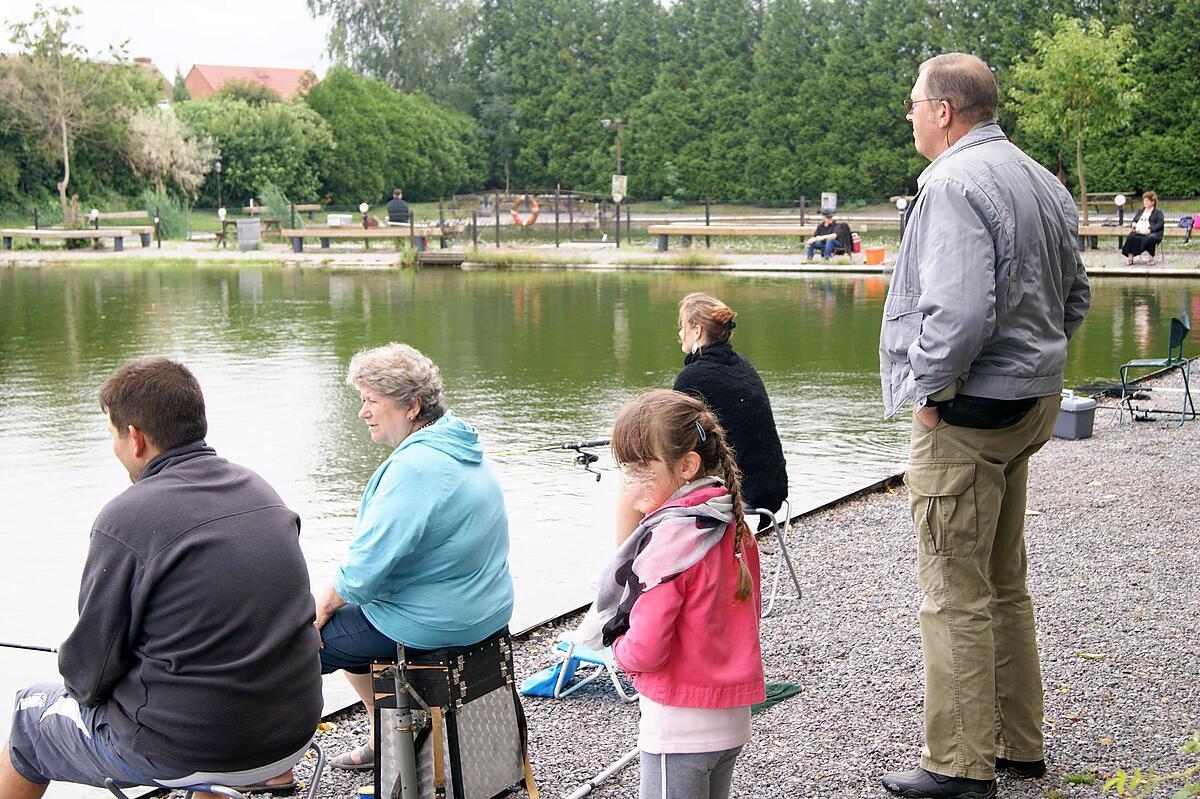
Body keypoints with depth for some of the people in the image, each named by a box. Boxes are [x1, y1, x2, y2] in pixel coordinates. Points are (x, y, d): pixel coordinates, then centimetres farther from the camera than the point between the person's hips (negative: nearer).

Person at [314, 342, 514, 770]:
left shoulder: (415, 466, -26)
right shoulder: (459, 446, 7)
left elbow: (367, 563, -26)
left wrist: (322, 608, -8)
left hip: (431, 623, -10)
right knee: (353, 616, 31)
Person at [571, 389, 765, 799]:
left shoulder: (670, 538, -22)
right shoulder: (732, 523, 3)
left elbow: (643, 650, -23)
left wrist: (617, 647, -2)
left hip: (679, 723, -8)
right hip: (732, 716, 9)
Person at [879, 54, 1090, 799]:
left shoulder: (954, 183, -17)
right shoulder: (1042, 180, 14)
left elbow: (960, 309, -29)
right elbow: (1075, 297, 20)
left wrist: (930, 386, -15)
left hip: (967, 411, -10)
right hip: (1029, 405, 10)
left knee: (957, 596, -2)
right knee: (1005, 584, 19)